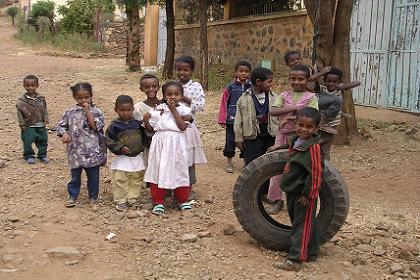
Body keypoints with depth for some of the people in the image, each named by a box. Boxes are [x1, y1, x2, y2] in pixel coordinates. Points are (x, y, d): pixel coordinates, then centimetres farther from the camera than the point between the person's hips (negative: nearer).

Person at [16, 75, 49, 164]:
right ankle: (29, 156, 15)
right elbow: (20, 114, -6)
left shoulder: (41, 99, 2)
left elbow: (45, 110, 9)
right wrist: (22, 125, -9)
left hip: (41, 126, 3)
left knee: (43, 140, 11)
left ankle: (42, 155, 27)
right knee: (27, 141, -4)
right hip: (28, 126, -3)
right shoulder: (22, 101, -9)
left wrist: (45, 119, -1)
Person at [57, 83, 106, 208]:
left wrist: (88, 111, -15)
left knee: (93, 175, 10)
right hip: (76, 151, 1)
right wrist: (64, 134, -10)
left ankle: (93, 197, 27)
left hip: (93, 151, -1)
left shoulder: (96, 112, -2)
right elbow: (61, 125, 10)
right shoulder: (70, 112, 4)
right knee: (75, 175, 11)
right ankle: (72, 196, 26)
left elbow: (95, 126, -15)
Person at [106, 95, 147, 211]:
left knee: (136, 180, 11)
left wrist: (142, 147, 3)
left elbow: (144, 136, 16)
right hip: (122, 158, -4)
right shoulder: (114, 125, -7)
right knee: (120, 180, -2)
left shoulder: (137, 123, 4)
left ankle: (132, 200, 23)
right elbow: (109, 140, -8)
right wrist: (120, 148, -18)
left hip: (137, 157, 4)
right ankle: (120, 201, 10)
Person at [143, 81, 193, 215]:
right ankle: (158, 202, 14)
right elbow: (150, 128, 7)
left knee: (179, 171, 8)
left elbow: (182, 127, -15)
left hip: (177, 145, -1)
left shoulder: (183, 109, 0)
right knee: (158, 171, 3)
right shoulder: (159, 109, 4)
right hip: (161, 144, 1)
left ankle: (183, 200, 25)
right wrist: (146, 119, -13)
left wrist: (174, 110, -12)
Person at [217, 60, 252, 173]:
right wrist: (222, 119, -4)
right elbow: (224, 103, -1)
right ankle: (229, 162, 20)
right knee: (230, 141, 5)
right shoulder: (231, 87, -2)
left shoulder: (252, 87, 1)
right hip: (232, 119, -1)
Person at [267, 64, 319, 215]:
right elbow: (272, 111, -12)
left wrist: (289, 117, -18)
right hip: (283, 135, 3)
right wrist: (294, 108, -20)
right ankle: (277, 200, 20)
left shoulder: (311, 97, -3)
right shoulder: (284, 95, 4)